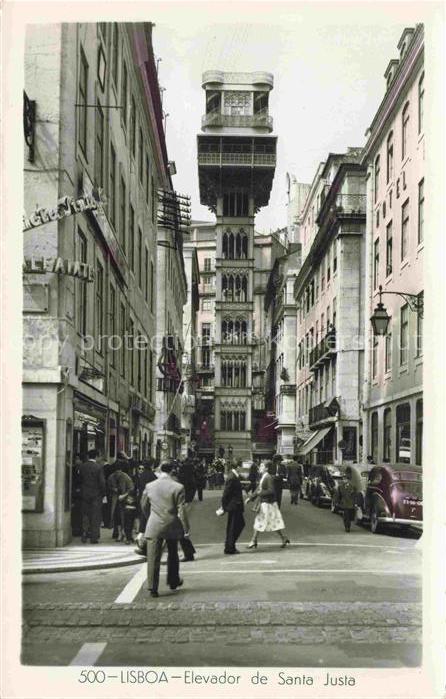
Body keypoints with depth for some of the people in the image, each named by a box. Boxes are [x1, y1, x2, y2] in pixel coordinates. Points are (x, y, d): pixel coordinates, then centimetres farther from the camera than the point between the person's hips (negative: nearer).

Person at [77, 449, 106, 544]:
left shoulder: (82, 466, 0)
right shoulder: (99, 467, -10)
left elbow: (79, 479, 6)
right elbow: (102, 482, -11)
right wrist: (103, 493, -1)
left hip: (84, 494, 3)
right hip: (96, 494, -3)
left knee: (85, 515, 13)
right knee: (95, 517, 4)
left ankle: (84, 536, 9)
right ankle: (94, 537, 4)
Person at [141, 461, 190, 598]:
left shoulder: (149, 486, -1)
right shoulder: (178, 487, -11)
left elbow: (144, 506, 12)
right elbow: (182, 510, -10)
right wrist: (186, 528, -1)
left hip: (153, 526, 1)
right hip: (172, 526, 0)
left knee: (153, 558, 3)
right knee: (173, 555, 20)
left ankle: (152, 587, -1)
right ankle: (173, 581, 32)